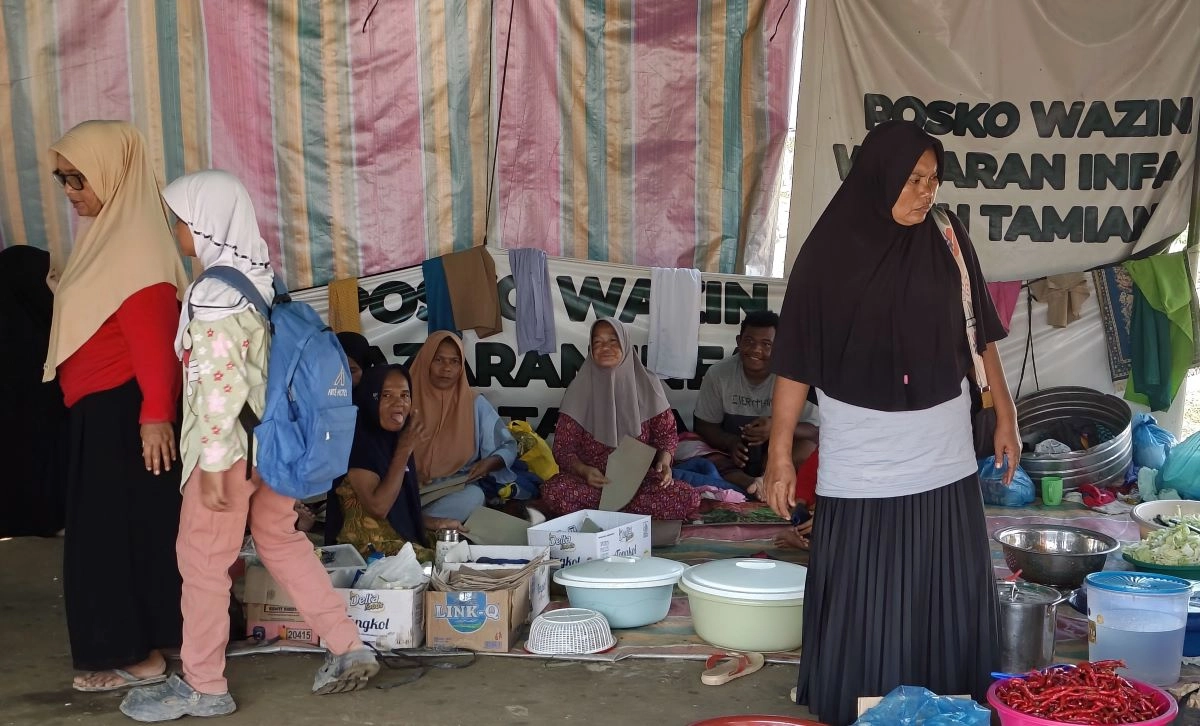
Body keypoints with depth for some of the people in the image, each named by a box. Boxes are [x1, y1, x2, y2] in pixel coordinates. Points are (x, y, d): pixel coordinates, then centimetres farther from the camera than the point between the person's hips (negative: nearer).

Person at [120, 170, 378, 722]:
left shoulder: (214, 292, -19)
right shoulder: (260, 277, 7)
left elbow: (220, 384, -23)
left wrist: (212, 463, -20)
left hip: (231, 445, -9)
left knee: (201, 558, 5)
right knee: (282, 540, 19)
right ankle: (349, 650, 19)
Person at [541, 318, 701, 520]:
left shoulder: (647, 386, 3)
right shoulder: (579, 389, 1)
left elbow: (666, 432, 12)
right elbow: (563, 447, 0)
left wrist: (664, 460, -11)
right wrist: (583, 470, -21)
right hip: (593, 479, -1)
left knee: (688, 498, -27)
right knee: (553, 491, -33)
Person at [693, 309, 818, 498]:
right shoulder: (718, 374, -6)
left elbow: (813, 430, -14)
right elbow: (704, 425, 0)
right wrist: (730, 442, -23)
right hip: (732, 455, 1)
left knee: (809, 446, -30)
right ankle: (752, 483, -46)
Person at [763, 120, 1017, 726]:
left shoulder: (948, 240, 2)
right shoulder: (832, 252, -8)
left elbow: (978, 334, 11)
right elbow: (796, 360, -7)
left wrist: (1004, 414, 11)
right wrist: (780, 453, -9)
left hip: (944, 457, 4)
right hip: (863, 464, -3)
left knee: (949, 594, 11)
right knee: (862, 604, 4)